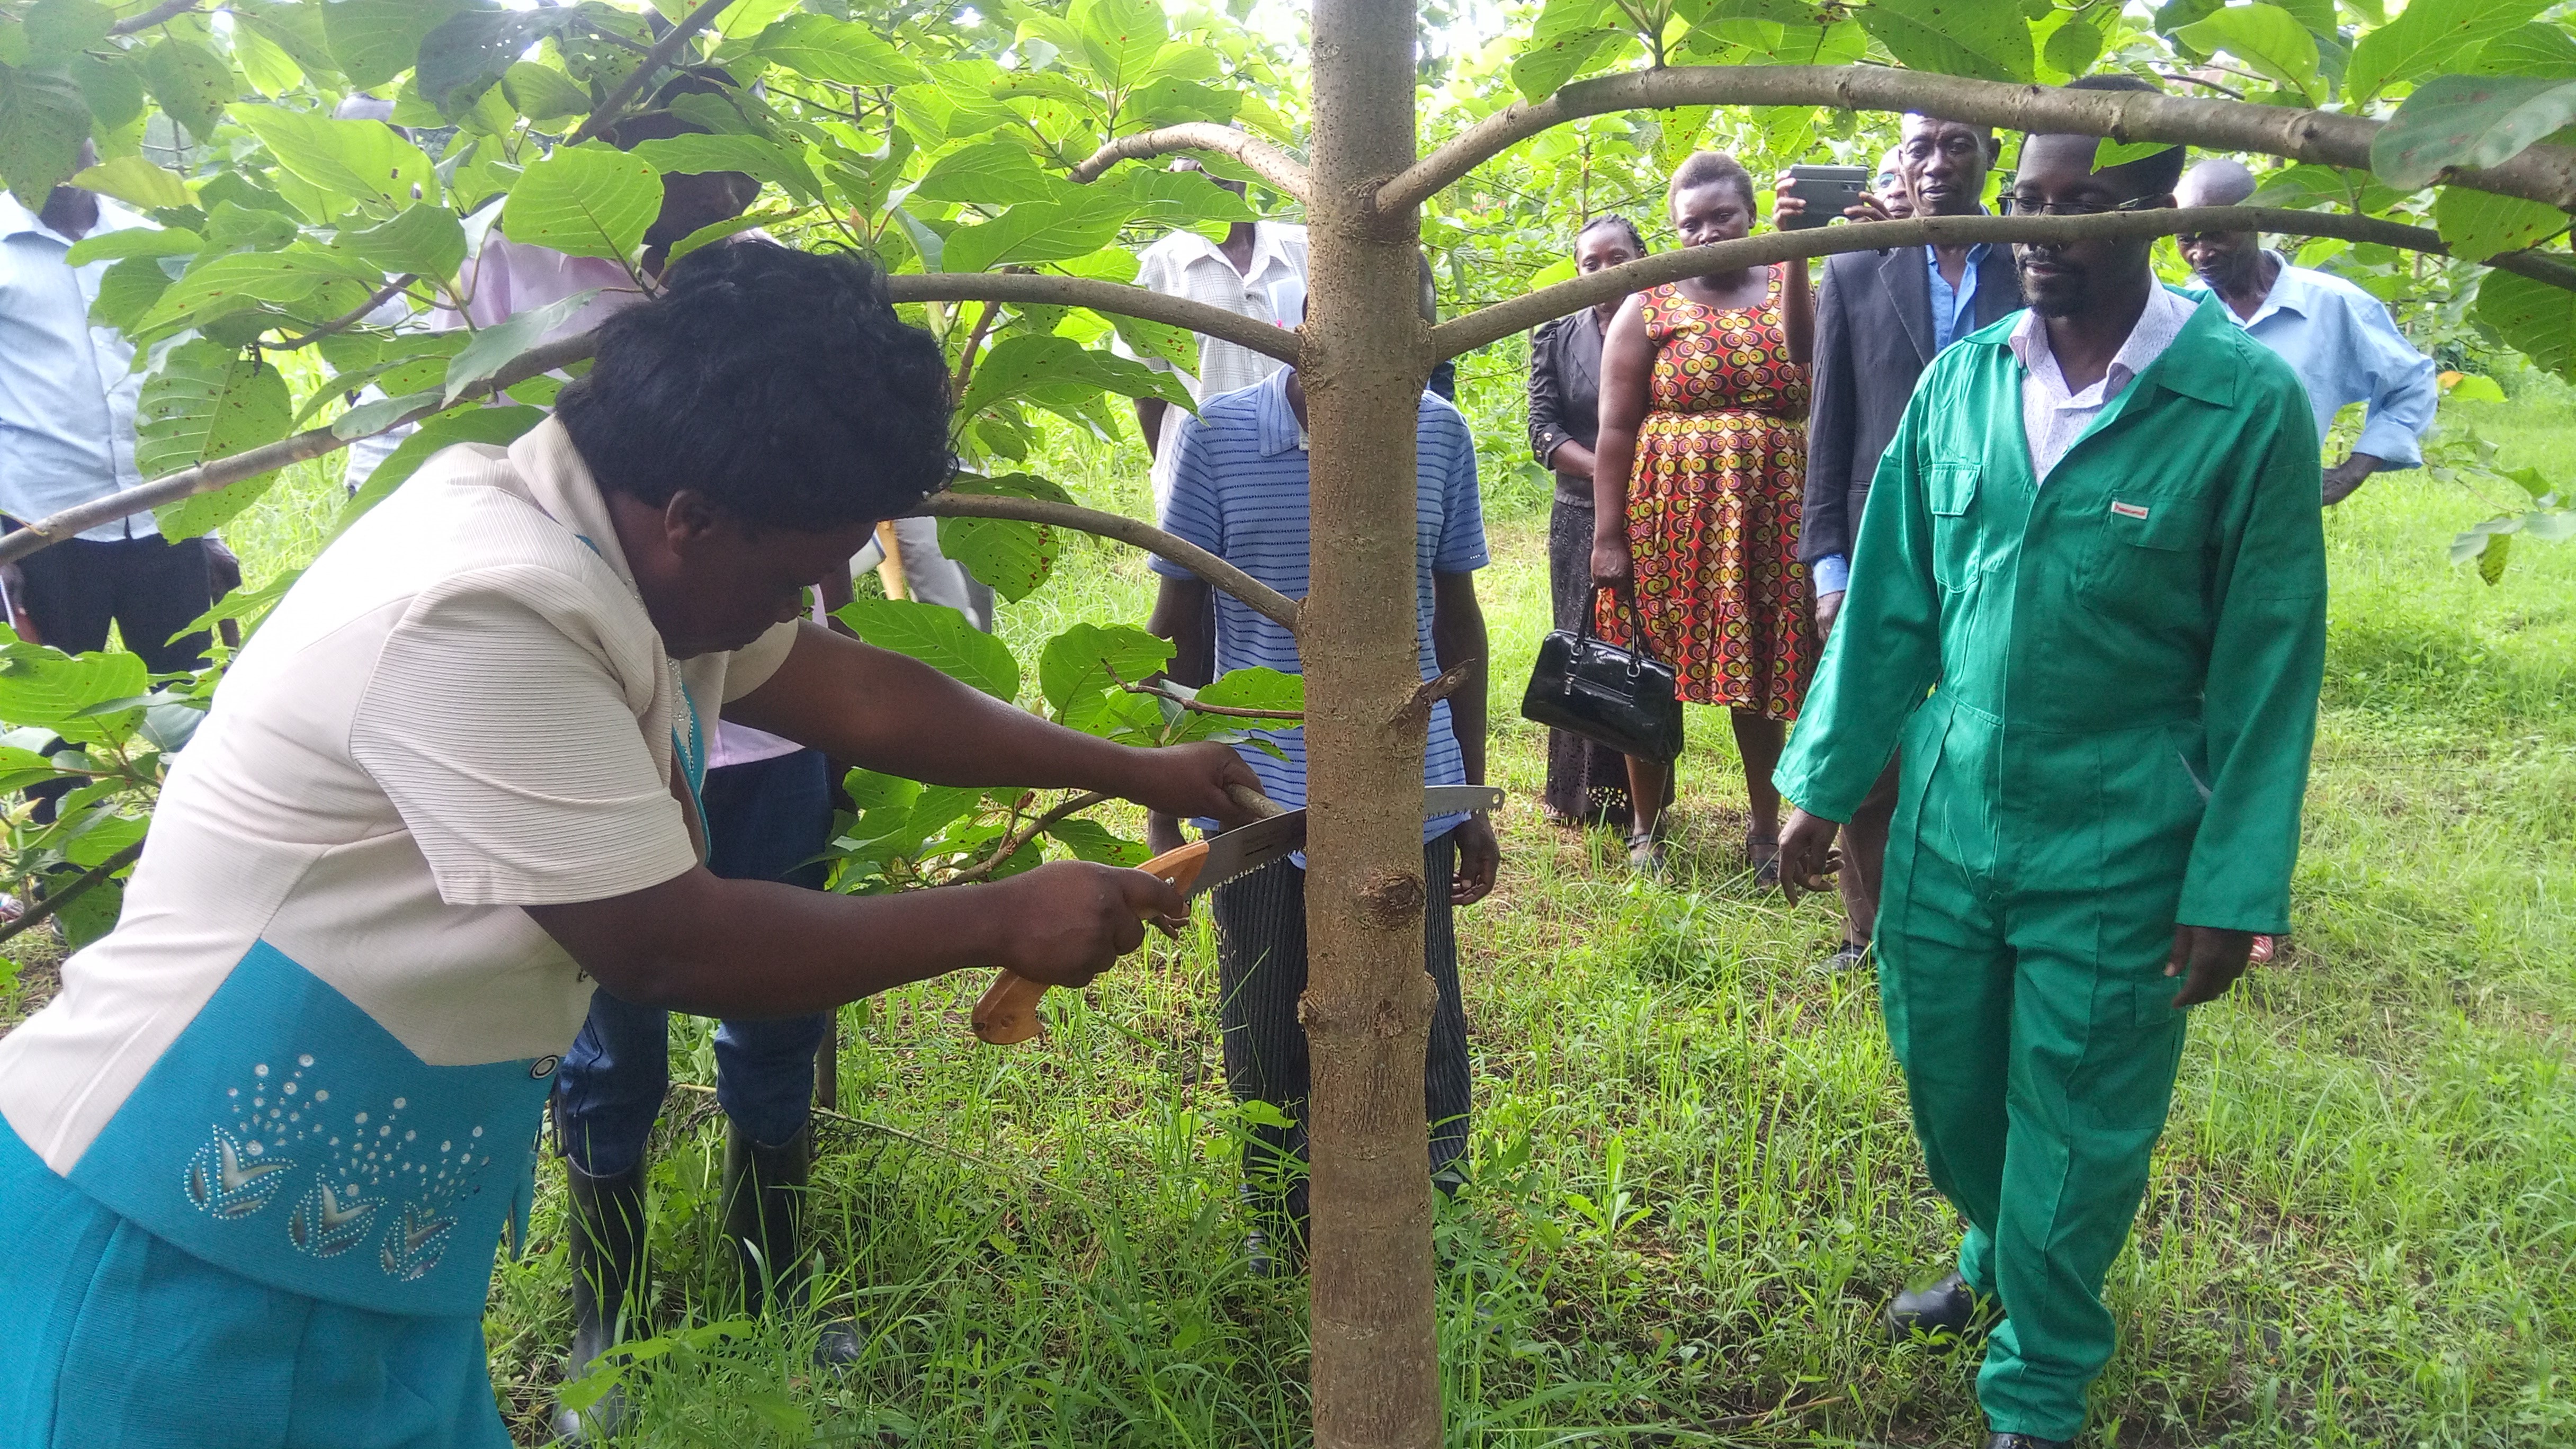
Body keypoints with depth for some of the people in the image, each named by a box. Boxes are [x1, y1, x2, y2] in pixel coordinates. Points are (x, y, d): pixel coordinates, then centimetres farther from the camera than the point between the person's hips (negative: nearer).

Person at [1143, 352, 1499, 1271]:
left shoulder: (1439, 435, 0)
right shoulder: (1217, 437, -6)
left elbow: (1457, 619, 9)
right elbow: (1180, 622, 1)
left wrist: (1474, 797, 12)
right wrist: (1169, 805, 2)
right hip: (1259, 797, -1)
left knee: (1421, 1033, 9)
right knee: (1265, 1039, 12)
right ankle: (1281, 1226, 35)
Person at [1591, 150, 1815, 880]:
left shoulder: (1787, 287, 8)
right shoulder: (1651, 305, 3)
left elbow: (1806, 352, -15)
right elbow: (1615, 430, -1)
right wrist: (1607, 536, -8)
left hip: (1768, 524, 2)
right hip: (1668, 521, -1)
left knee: (1762, 676, 7)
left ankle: (1766, 826, 22)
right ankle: (1645, 827, 17)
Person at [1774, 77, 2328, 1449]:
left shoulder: (2247, 403, -11)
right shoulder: (1959, 382, -1)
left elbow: (2268, 666, -8)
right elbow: (1889, 605, 6)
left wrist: (2236, 889, -9)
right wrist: (1823, 783, 6)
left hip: (2115, 854, -4)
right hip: (1945, 822, 4)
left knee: (2071, 1140, 9)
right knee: (1948, 1090, 20)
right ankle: (1995, 1261, 51)